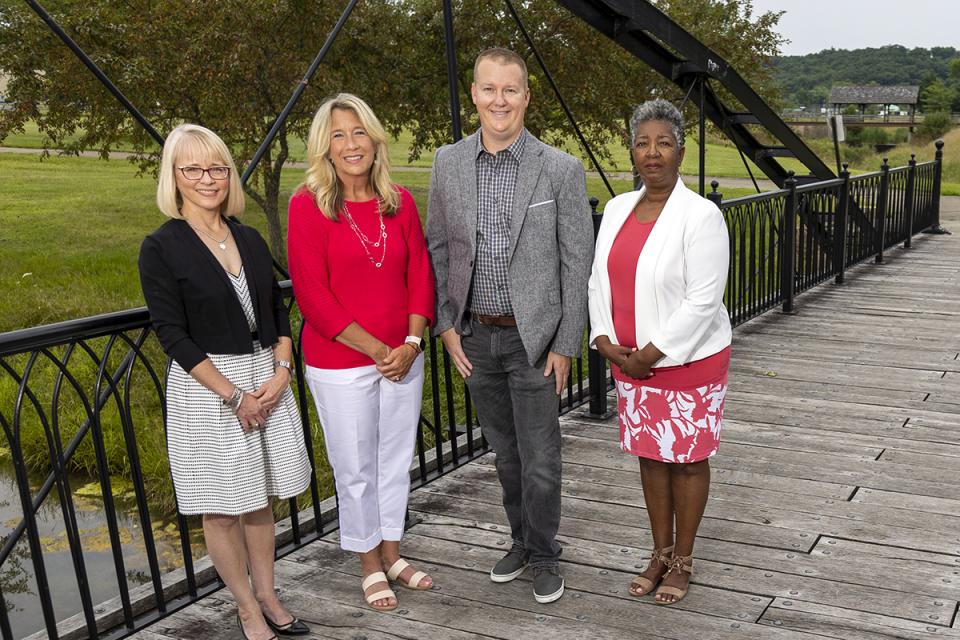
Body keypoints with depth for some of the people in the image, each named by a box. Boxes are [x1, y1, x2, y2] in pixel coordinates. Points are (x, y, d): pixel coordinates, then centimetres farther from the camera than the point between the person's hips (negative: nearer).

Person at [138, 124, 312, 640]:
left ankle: (267, 598, 29)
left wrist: (281, 372, -5)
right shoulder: (161, 248, -9)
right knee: (222, 509, 7)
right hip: (205, 387, -5)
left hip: (266, 380, 5)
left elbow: (278, 311, 10)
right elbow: (172, 335, -13)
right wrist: (233, 396, -16)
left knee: (259, 499, 15)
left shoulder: (249, 239, 7)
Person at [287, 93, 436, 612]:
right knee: (355, 468, 11)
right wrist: (376, 350, -16)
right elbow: (312, 294, -15)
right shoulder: (308, 205, -12)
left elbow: (420, 275, 4)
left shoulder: (399, 201, 0)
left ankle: (391, 551, 38)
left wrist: (411, 343, -10)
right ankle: (370, 564, 32)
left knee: (397, 458, 17)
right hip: (340, 362, -4)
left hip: (403, 358, 4)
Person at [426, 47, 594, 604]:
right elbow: (437, 248, 8)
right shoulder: (448, 163, 1)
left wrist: (566, 345, -9)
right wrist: (446, 325, 2)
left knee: (540, 460, 3)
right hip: (475, 337, 4)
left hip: (534, 337, -3)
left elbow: (578, 262, -7)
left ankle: (544, 557, 25)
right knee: (506, 453, 18)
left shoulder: (562, 169, -9)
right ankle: (523, 540, 37)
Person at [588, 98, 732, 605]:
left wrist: (651, 353, -18)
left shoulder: (701, 216, -15)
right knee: (650, 455, 15)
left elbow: (702, 300, -19)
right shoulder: (618, 208, 5)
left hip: (689, 360, -6)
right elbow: (599, 279, 7)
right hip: (630, 361, 6)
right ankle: (660, 553, 32)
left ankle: (682, 561, 25)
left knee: (687, 459, 8)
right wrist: (606, 340, -6)